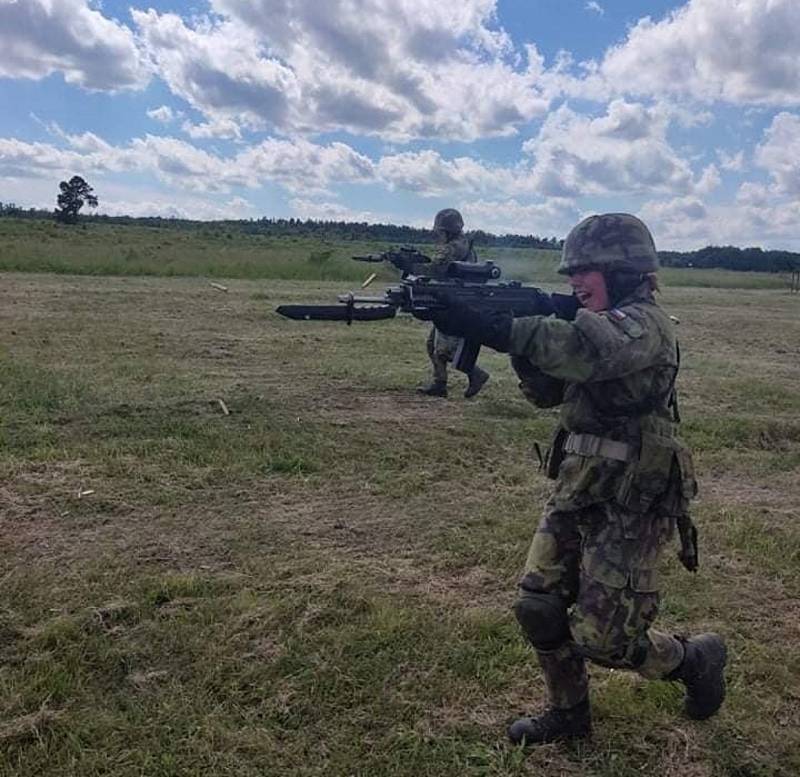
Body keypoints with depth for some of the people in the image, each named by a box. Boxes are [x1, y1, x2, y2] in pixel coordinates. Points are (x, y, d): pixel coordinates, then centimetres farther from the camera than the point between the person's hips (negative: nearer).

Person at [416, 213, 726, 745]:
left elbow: (582, 350, -39)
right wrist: (518, 333, -9)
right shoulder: (603, 323, 12)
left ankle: (696, 658, 28)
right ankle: (569, 714, 29)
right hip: (576, 495, 8)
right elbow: (547, 390, 9)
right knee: (538, 607, 7)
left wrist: (493, 328, -45)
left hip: (630, 508, -8)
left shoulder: (644, 325, -17)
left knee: (601, 639, -1)